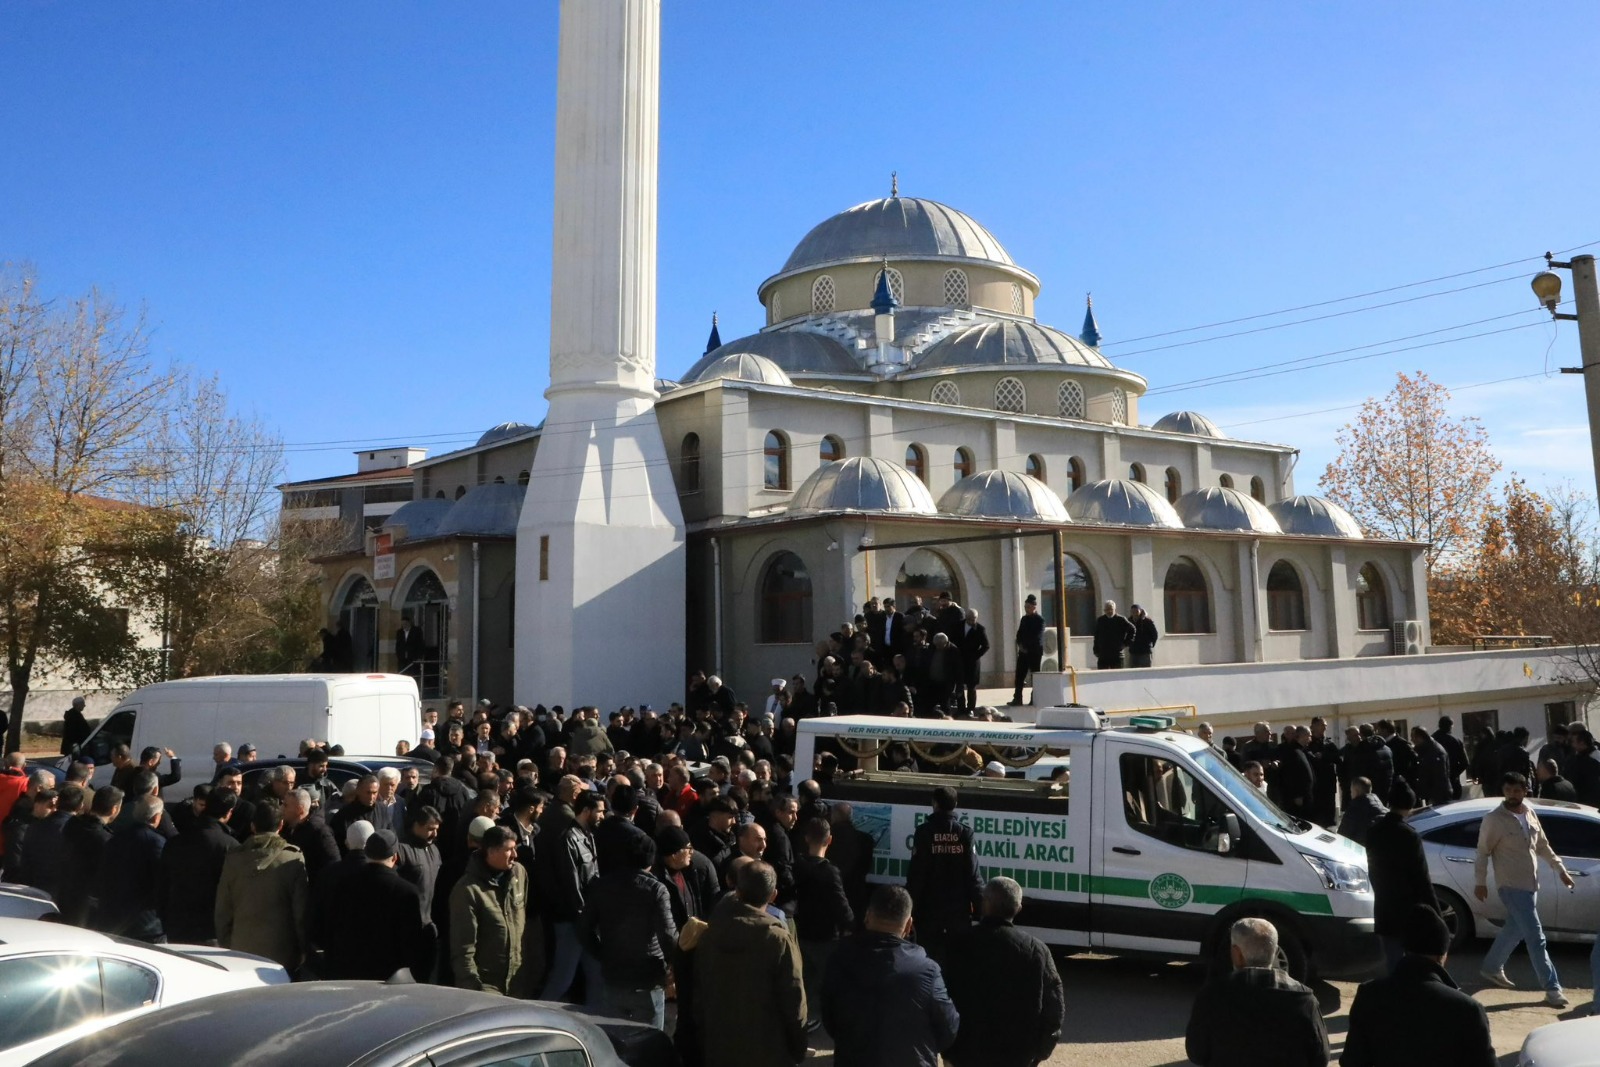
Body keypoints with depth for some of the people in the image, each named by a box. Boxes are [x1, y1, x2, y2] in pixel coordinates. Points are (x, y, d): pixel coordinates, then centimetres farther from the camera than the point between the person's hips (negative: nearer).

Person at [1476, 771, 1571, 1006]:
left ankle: (1492, 968, 35)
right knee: (1536, 937, -7)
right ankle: (1552, 988, -1)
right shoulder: (1494, 820, -15)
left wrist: (1560, 869, 16)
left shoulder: (1530, 814, 6)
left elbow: (1543, 846, 18)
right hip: (1512, 887, -7)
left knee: (1514, 931, 18)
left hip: (1531, 884, 7)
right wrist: (1479, 882, -9)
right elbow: (1483, 852, -10)